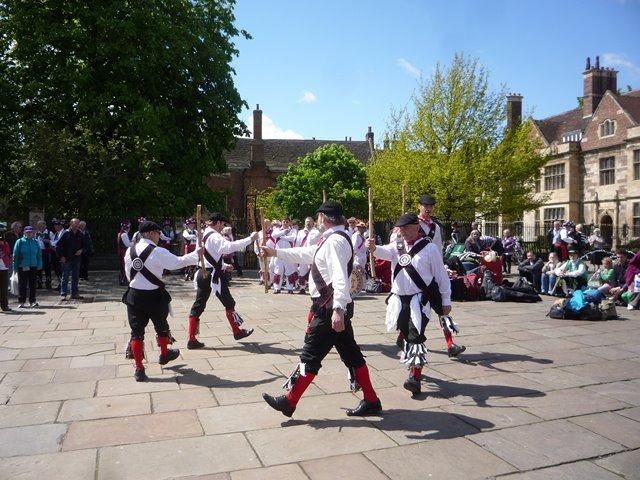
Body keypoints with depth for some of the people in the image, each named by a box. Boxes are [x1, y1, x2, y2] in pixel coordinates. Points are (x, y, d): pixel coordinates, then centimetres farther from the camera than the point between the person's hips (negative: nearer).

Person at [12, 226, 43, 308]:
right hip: (22, 267, -2)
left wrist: (39, 265, 2)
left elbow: (39, 254, 9)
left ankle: (32, 301, 15)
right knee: (22, 285, 1)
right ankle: (21, 302, 9)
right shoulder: (19, 242, -1)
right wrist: (15, 267, -4)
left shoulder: (35, 242, 7)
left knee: (33, 284, 7)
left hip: (33, 266, 2)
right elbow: (15, 255, 0)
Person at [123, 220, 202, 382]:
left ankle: (139, 369, 6)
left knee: (137, 331, 7)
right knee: (161, 326, 20)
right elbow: (177, 262, -11)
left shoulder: (130, 250, 1)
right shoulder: (158, 252, -16)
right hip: (154, 296, -4)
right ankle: (164, 354, 42)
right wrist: (196, 255, 2)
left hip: (134, 295, 4)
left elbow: (128, 274, 10)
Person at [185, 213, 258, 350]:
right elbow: (230, 247, -32)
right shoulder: (215, 237, -16)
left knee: (198, 306, 6)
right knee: (229, 303, 8)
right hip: (213, 275, -8)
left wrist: (223, 266, 19)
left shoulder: (203, 236, 14)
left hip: (203, 273, 9)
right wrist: (250, 239, -29)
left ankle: (192, 339, 4)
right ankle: (237, 332, 21)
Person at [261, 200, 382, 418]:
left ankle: (289, 401, 12)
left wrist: (337, 309, -36)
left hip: (330, 308, -10)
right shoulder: (332, 239, 15)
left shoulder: (335, 241, -17)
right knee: (351, 354, 13)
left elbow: (340, 278, -29)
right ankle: (370, 401, 21)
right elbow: (306, 253, 27)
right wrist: (276, 252, 31)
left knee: (310, 356, 0)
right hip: (335, 308, 10)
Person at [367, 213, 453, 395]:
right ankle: (414, 364, 39)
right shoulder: (397, 246, 8)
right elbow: (385, 252, -14)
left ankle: (415, 377, -9)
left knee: (416, 336, -12)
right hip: (399, 299, 5)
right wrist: (373, 248, -37)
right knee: (406, 335, 18)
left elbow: (441, 275, -2)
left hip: (419, 300, -5)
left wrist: (446, 300, -3)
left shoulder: (429, 248, -5)